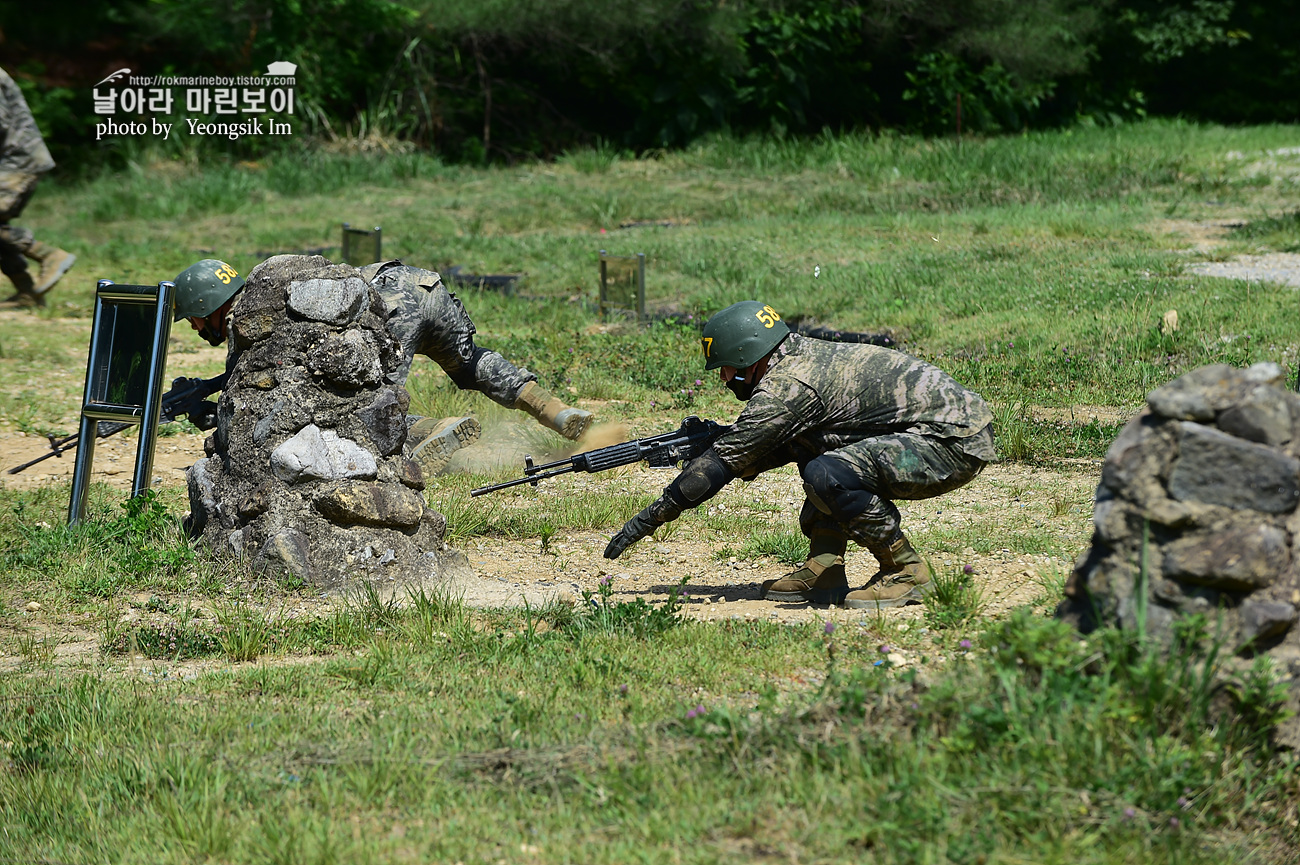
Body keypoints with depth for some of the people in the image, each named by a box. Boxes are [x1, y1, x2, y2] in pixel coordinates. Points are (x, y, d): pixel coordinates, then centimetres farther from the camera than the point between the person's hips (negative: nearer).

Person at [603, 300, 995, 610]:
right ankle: (824, 572, 12)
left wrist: (648, 519, -5)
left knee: (827, 476, -25)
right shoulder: (808, 355, 14)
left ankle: (908, 572, -9)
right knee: (809, 444, 17)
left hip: (956, 444, -10)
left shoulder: (787, 384, -15)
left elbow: (724, 461, -11)